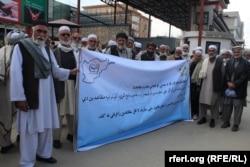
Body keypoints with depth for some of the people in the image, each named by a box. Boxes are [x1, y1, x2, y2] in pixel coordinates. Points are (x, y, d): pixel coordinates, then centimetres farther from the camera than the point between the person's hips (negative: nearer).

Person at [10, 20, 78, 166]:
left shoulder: (47, 50, 12)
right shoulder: (21, 47, -6)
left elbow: (55, 70, 14)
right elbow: (16, 73, -11)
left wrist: (69, 72, 2)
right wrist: (19, 97, -15)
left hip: (46, 94, 6)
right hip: (29, 94, -6)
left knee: (46, 125, 15)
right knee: (30, 127, 3)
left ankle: (44, 153, 35)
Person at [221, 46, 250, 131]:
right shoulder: (229, 62, 10)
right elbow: (226, 73, 4)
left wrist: (234, 84, -14)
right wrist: (228, 83, -11)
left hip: (239, 89, -3)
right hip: (228, 88, 4)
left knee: (237, 107, 3)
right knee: (227, 105, 10)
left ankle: (236, 124, 13)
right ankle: (226, 121, 23)